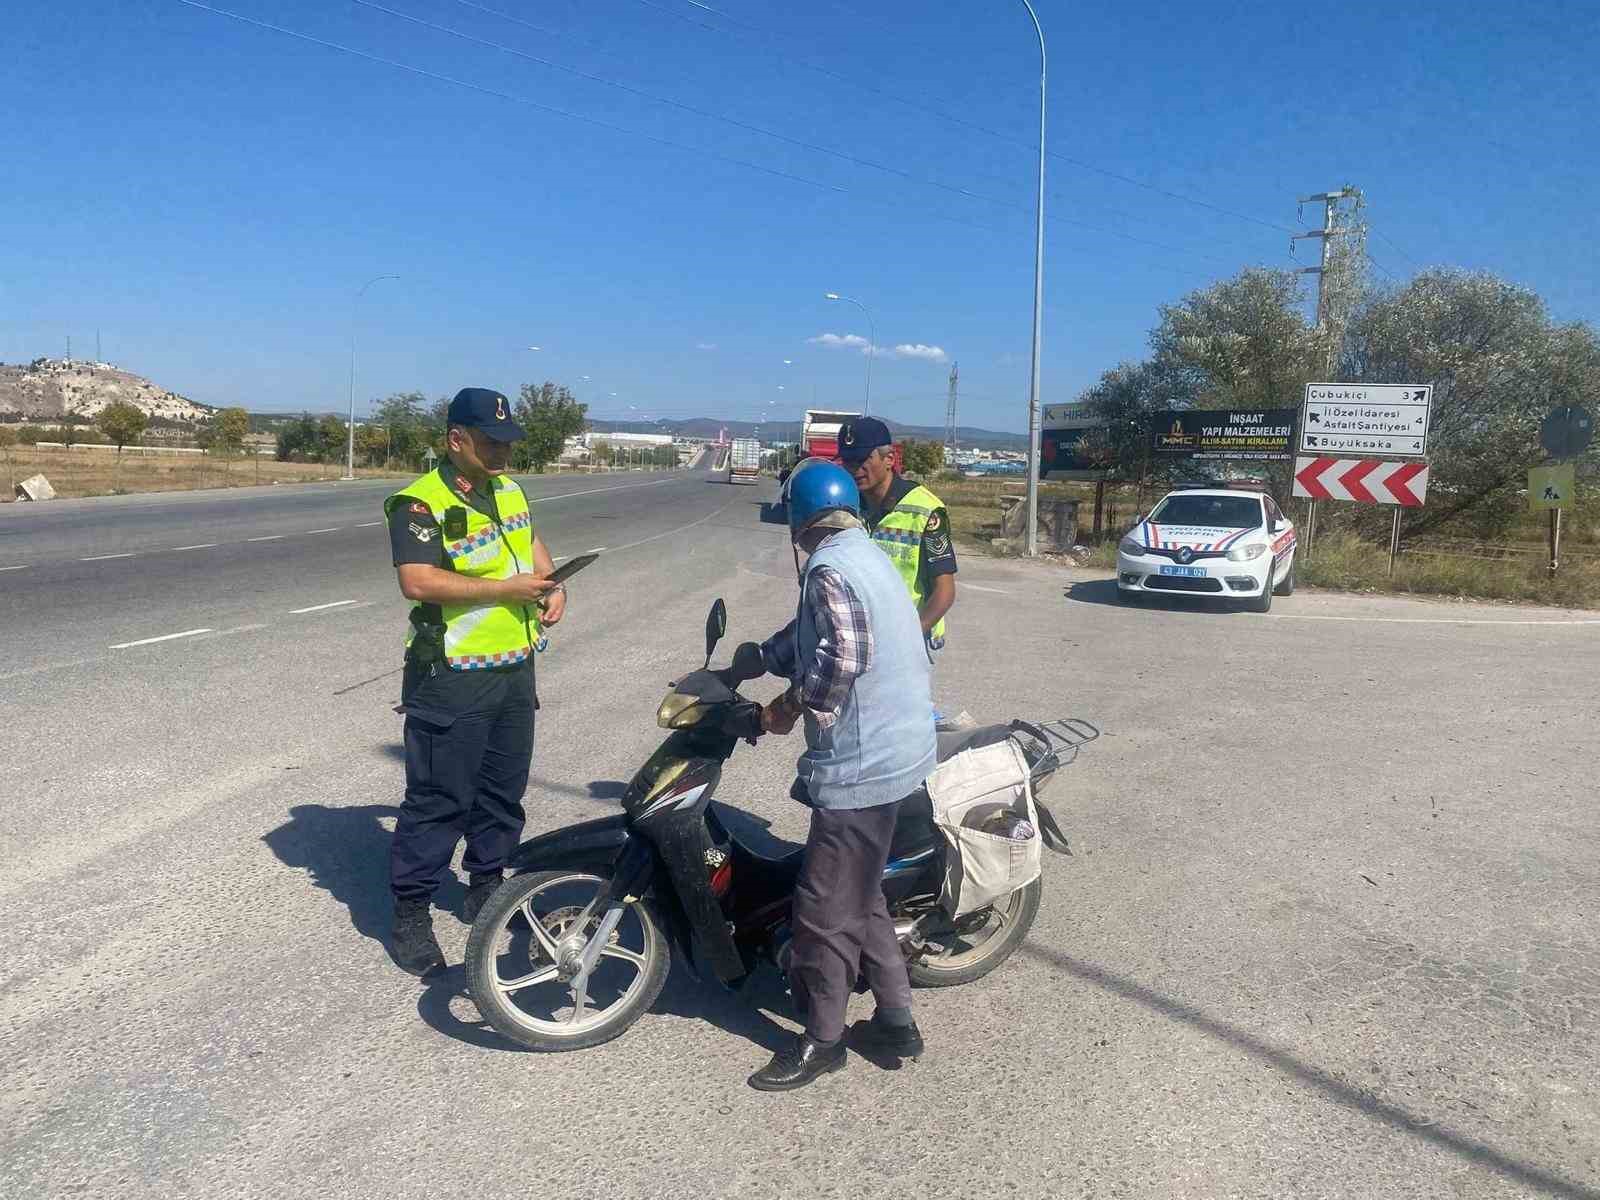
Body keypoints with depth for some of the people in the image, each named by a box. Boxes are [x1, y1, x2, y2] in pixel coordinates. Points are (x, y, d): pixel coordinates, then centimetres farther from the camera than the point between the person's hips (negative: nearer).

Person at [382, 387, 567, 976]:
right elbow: (418, 581, -28)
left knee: (504, 789, 18)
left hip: (515, 669, 8)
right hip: (452, 678, -8)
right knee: (439, 799, -1)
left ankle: (487, 887, 36)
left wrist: (553, 586, 7)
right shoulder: (420, 503, -15)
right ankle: (410, 915, 14)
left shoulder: (509, 491, 11)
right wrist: (508, 587, -24)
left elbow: (532, 542, 28)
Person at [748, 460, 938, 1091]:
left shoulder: (830, 568, -16)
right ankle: (895, 1019, 30)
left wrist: (790, 706, -18)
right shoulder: (864, 554, 15)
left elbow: (844, 655, -31)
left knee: (826, 907, 3)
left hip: (860, 762, -10)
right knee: (861, 894, 21)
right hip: (896, 749, 10)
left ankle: (822, 1039, 18)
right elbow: (805, 636, 20)